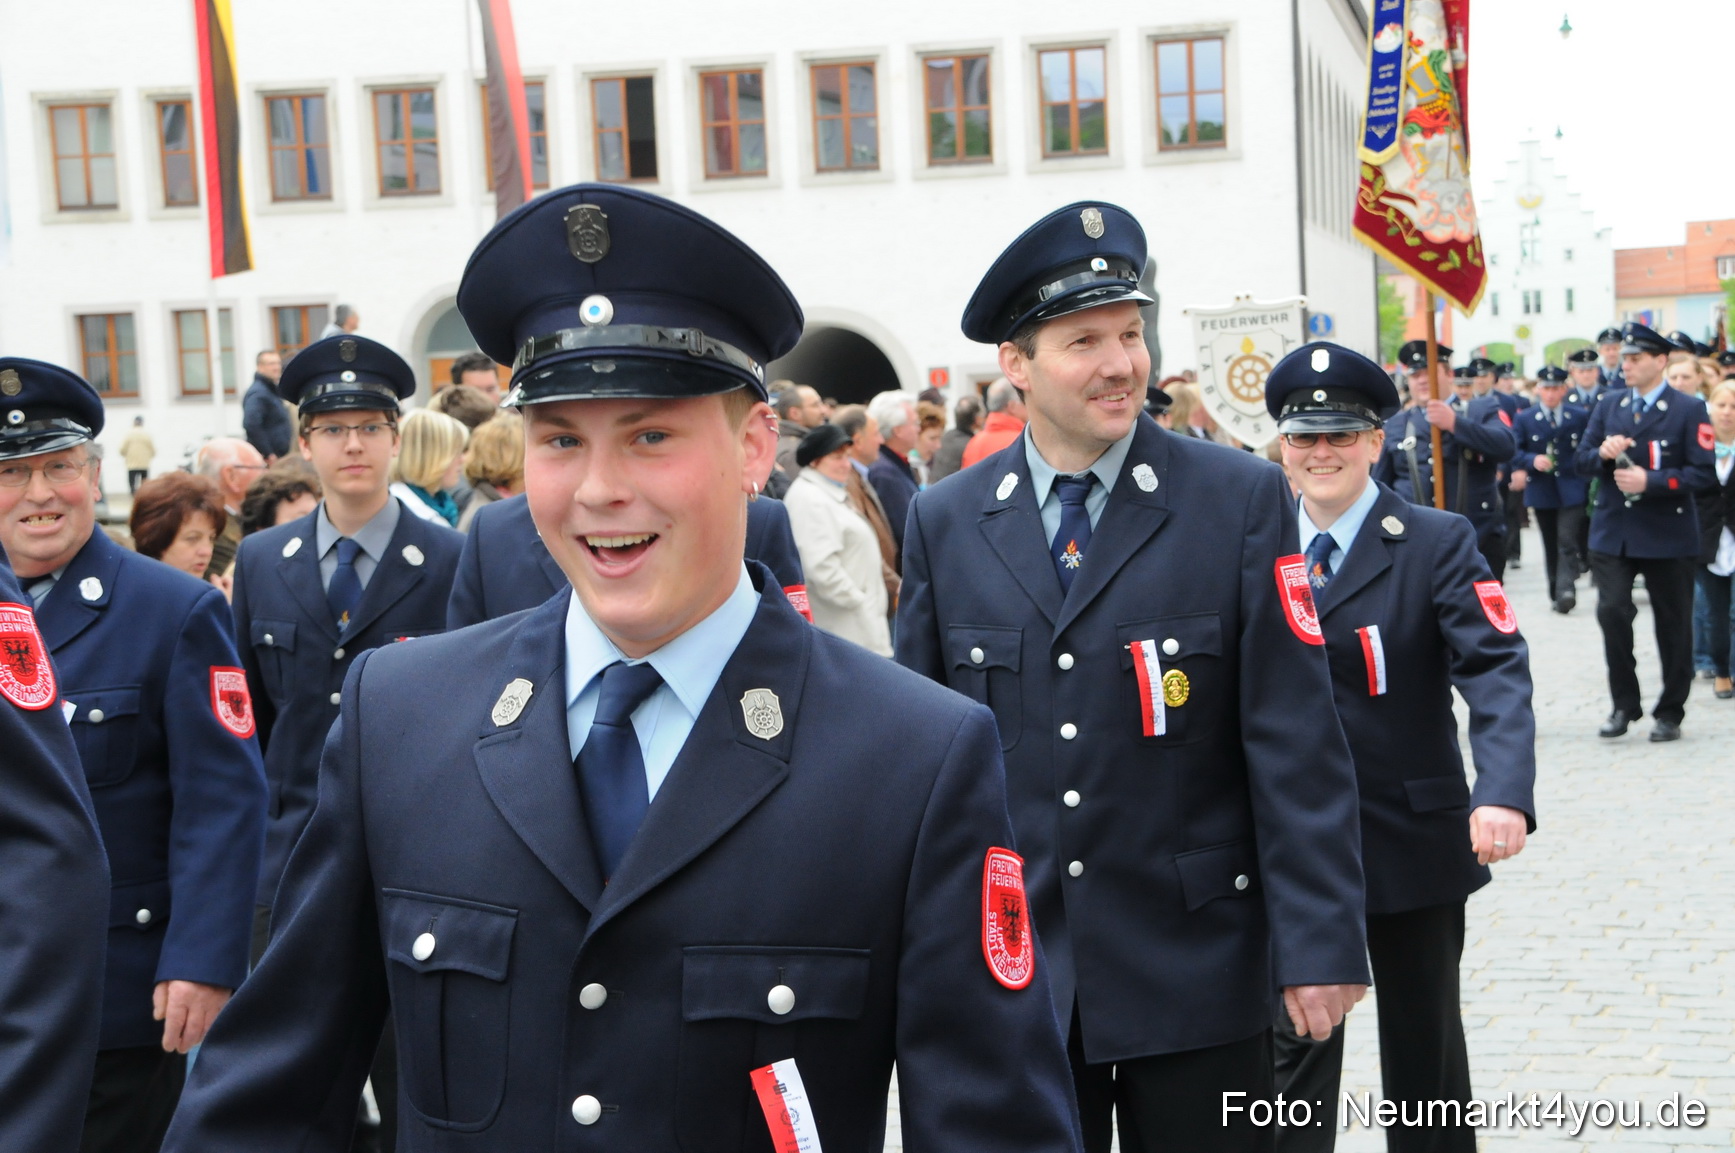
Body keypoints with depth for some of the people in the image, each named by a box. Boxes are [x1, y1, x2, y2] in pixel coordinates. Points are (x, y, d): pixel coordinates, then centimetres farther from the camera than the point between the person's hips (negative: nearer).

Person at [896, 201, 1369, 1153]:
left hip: (1196, 969, -1)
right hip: (1010, 972, 2)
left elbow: (1296, 742, -7)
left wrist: (1319, 941, -11)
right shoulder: (943, 523, 2)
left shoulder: (1242, 498, -5)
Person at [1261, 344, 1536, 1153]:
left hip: (1414, 836, -2)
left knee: (1424, 1040, 13)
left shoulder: (1438, 544, -6)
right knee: (1296, 1039, 9)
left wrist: (1503, 792, -34)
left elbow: (1495, 669, -18)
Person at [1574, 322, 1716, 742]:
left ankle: (1670, 713, 20)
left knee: (1672, 624, 6)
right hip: (1613, 531, 3)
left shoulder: (1689, 409, -4)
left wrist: (1650, 481, -21)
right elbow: (1582, 461, 9)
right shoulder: (1609, 405, 9)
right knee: (1611, 610, -11)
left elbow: (1703, 472, -11)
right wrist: (1602, 454, -13)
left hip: (1667, 535, -3)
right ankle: (1624, 704, 4)